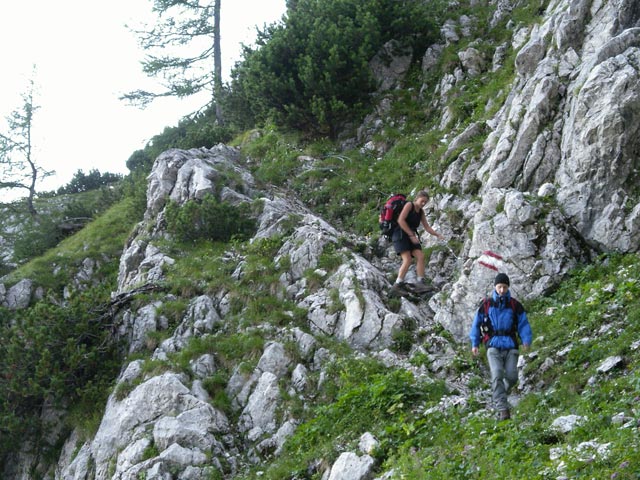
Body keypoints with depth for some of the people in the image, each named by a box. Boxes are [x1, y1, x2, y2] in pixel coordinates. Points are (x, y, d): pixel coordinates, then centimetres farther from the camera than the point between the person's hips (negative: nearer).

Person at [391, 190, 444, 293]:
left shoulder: (421, 212, 15)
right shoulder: (409, 205, -6)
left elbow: (427, 227, 15)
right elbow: (401, 220, -17)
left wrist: (438, 235, 0)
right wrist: (411, 235, -18)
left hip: (411, 237, 7)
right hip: (400, 234, -7)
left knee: (421, 257, -10)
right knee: (408, 260, -19)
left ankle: (420, 283, -14)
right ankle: (398, 283, -11)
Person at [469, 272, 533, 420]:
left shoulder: (515, 305, 7)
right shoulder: (487, 305, 7)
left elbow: (523, 323, 8)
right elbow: (477, 323, 13)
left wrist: (526, 340, -8)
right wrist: (474, 343, 6)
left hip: (510, 346, 1)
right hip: (494, 346, -1)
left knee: (512, 377, -8)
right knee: (497, 376, -17)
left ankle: (498, 394, 26)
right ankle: (503, 410, -19)